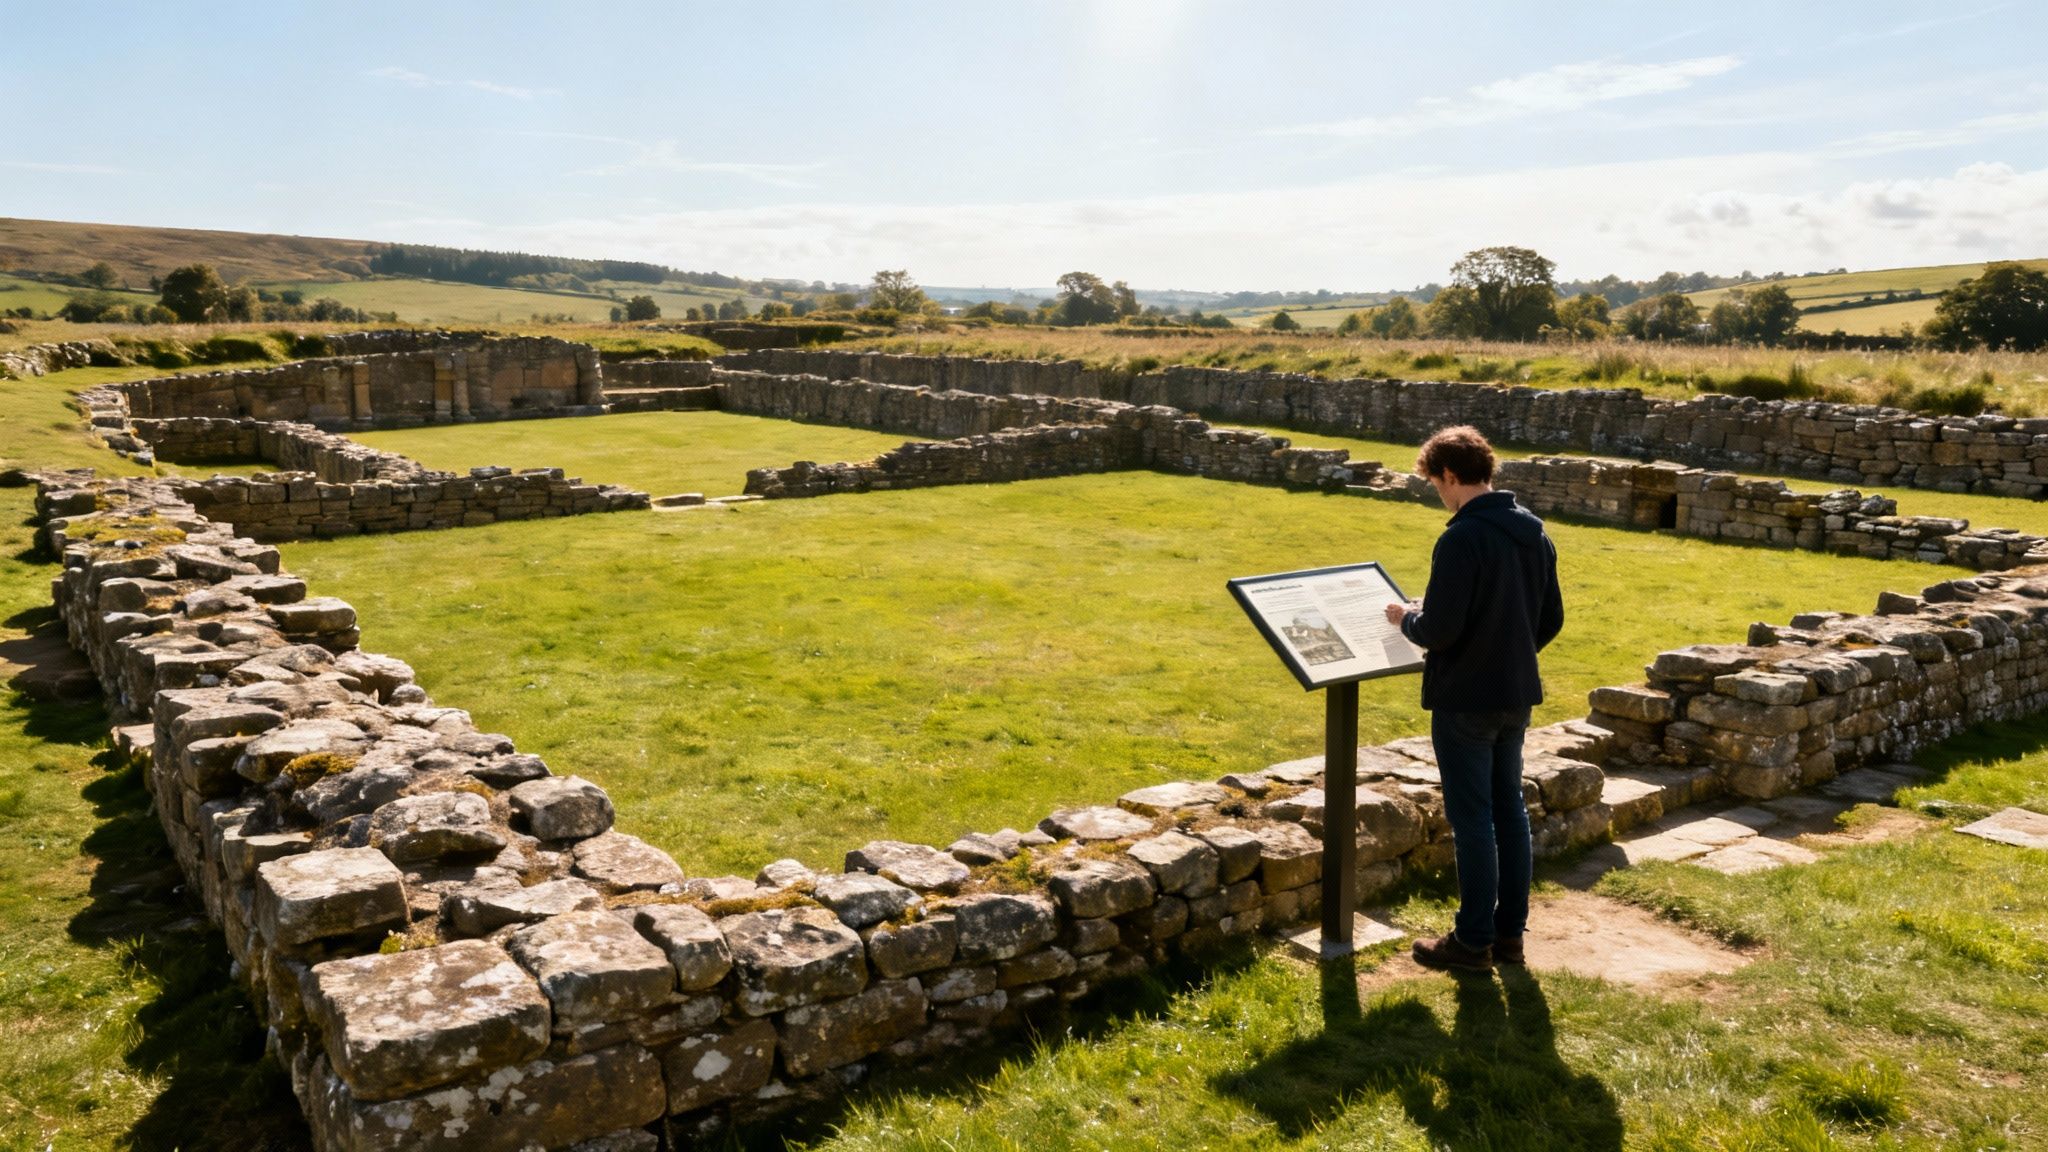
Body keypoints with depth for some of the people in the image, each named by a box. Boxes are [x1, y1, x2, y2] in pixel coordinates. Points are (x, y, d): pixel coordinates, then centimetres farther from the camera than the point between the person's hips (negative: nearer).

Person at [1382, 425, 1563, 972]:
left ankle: (1474, 940, 12)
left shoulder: (1462, 540, -21)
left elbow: (1438, 630, -23)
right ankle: (1510, 931, 25)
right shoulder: (1535, 533, 6)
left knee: (1472, 818, 1)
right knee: (1510, 808, 16)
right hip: (1518, 696, 8)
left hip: (1465, 700, -8)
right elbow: (1551, 619, 11)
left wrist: (1407, 617, -3)